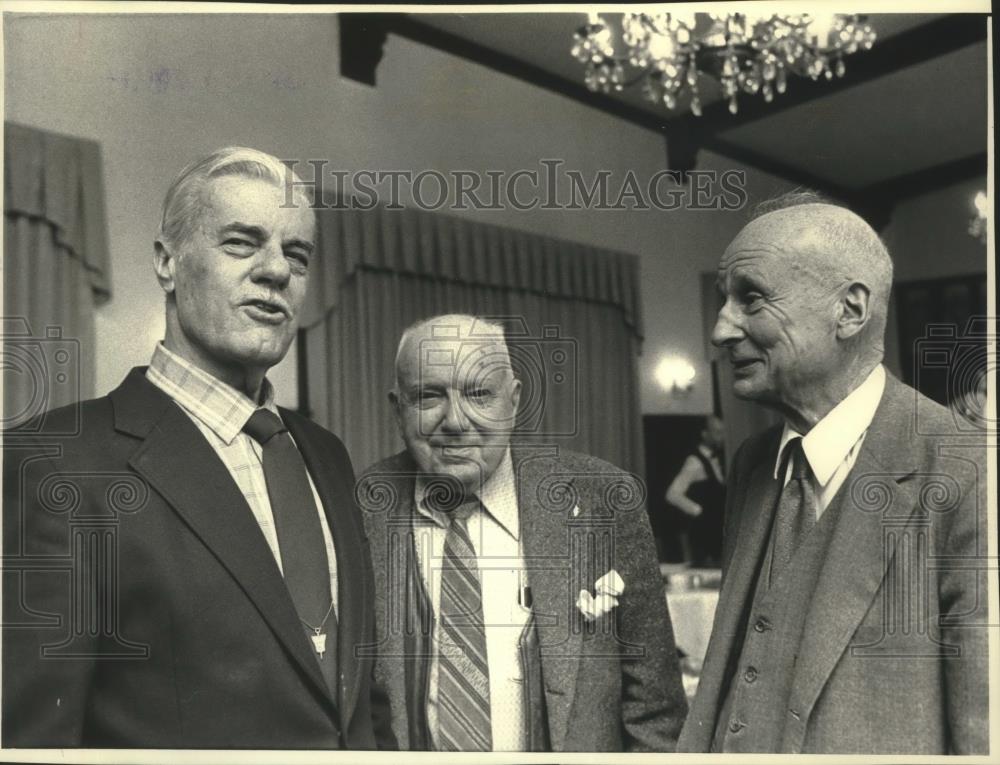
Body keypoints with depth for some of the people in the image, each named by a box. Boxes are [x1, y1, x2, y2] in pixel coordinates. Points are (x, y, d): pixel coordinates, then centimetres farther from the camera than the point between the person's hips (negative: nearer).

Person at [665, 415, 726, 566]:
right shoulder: (696, 462, -14)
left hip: (718, 531, 9)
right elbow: (673, 495, -24)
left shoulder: (715, 460, 12)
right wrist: (698, 510, -15)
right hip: (703, 531, -9)